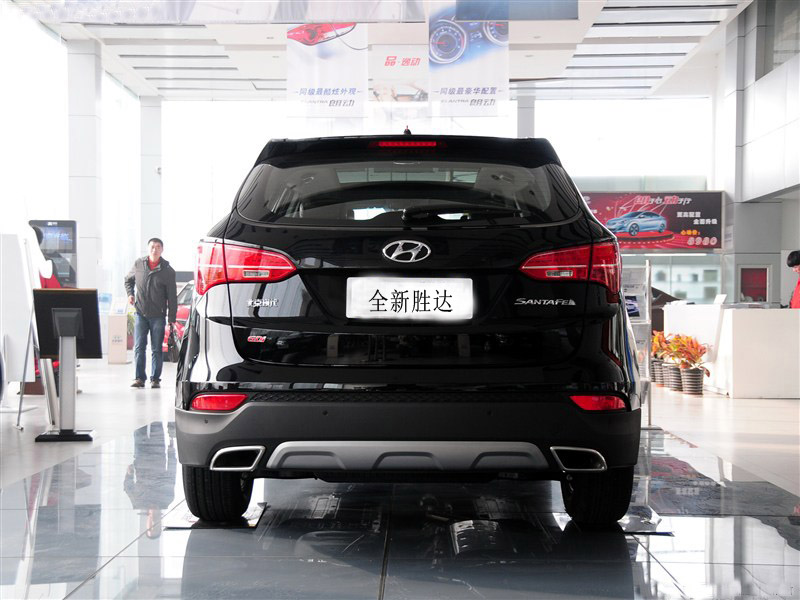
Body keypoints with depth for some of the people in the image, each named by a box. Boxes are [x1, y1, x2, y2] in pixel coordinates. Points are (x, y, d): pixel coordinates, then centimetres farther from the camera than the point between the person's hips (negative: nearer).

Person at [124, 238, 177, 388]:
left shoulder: (167, 271, -3)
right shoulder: (138, 264, 4)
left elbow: (172, 296, -1)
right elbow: (128, 280, 23)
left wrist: (172, 318, -5)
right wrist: (130, 294, 4)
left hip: (158, 315, -1)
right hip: (141, 314, 2)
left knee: (157, 349, 3)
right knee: (139, 347, -2)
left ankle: (155, 379, 10)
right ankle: (139, 378, 4)